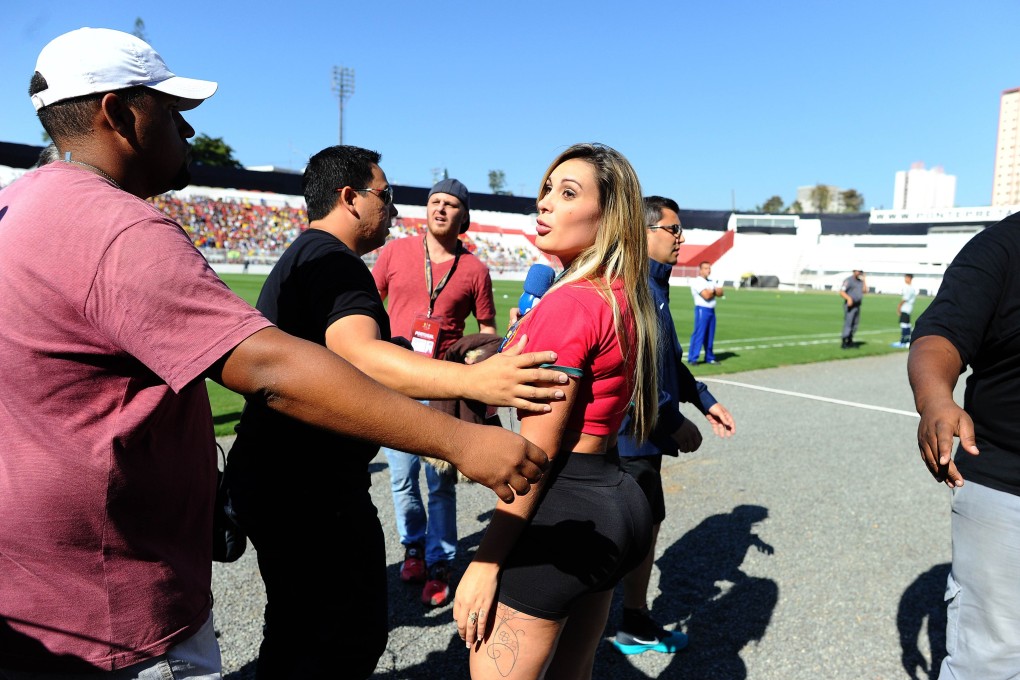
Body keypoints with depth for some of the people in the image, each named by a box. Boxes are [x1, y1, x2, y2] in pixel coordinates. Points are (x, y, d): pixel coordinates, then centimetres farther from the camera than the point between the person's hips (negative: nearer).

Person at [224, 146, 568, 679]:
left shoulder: (297, 258, 19)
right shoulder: (335, 262, -17)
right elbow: (358, 355, -37)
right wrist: (472, 381, -49)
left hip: (269, 478, 11)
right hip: (311, 491, -11)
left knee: (296, 631, 25)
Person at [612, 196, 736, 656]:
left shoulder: (654, 284, 13)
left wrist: (704, 400, 16)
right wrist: (674, 424, -17)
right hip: (627, 439, -11)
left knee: (647, 524, 19)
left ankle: (636, 623, 36)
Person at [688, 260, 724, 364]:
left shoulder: (711, 282, 19)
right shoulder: (697, 282, -7)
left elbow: (720, 293, 9)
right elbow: (706, 296, -17)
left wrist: (711, 291, -8)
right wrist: (714, 291, 2)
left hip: (711, 310, 8)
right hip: (702, 309, -8)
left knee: (710, 335, 11)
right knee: (699, 334, -10)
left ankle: (709, 358, 18)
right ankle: (693, 359, -9)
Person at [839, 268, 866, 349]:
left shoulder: (860, 281, 16)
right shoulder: (848, 280, -7)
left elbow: (865, 291, 7)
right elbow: (841, 292, -15)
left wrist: (863, 280, 5)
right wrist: (849, 298, -31)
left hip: (857, 306, 8)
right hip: (850, 306, -8)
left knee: (854, 325, 10)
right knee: (848, 323, -10)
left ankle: (850, 342, 17)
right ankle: (844, 343, -6)